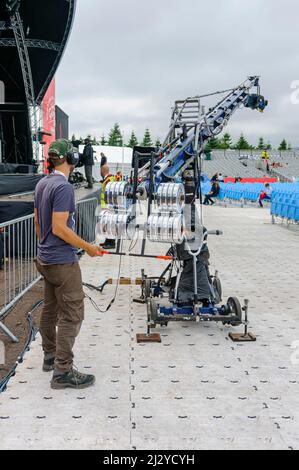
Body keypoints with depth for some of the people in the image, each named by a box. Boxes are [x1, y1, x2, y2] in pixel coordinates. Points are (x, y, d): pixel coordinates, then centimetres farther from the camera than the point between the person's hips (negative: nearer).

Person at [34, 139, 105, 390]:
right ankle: (62, 372, -2)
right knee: (72, 315, -5)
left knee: (50, 308, 19)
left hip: (45, 259, 10)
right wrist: (88, 247, -14)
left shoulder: (42, 184, 8)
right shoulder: (64, 187, -20)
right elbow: (59, 228, -23)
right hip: (63, 262, -10)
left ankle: (50, 356, 32)